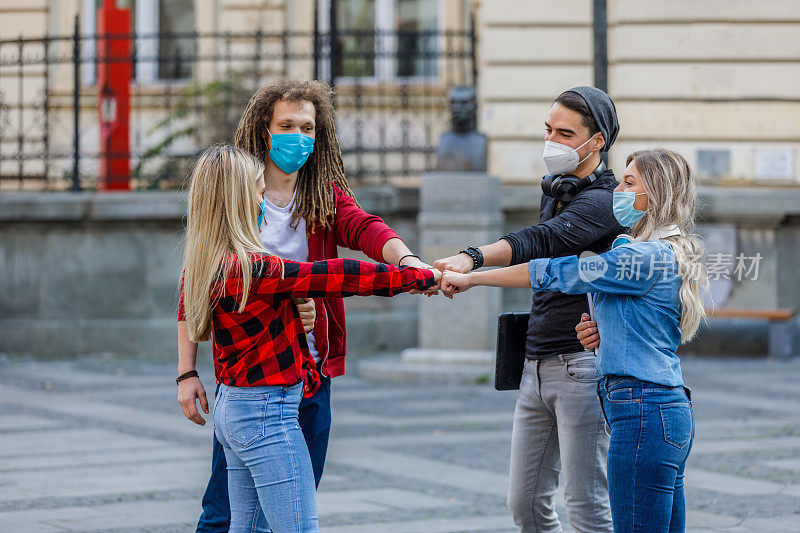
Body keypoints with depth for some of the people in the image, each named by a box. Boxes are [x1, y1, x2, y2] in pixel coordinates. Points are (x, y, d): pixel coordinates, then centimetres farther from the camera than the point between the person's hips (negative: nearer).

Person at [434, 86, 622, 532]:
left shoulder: (601, 201, -12)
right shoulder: (555, 192, 18)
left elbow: (543, 240, -29)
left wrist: (474, 259, -44)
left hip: (581, 362, -9)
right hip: (537, 366, 9)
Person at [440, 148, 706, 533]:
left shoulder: (647, 256, -12)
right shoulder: (668, 256, 19)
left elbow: (555, 273, -10)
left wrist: (471, 279, -2)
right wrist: (602, 330, 5)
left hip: (644, 414, -11)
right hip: (670, 409, 11)